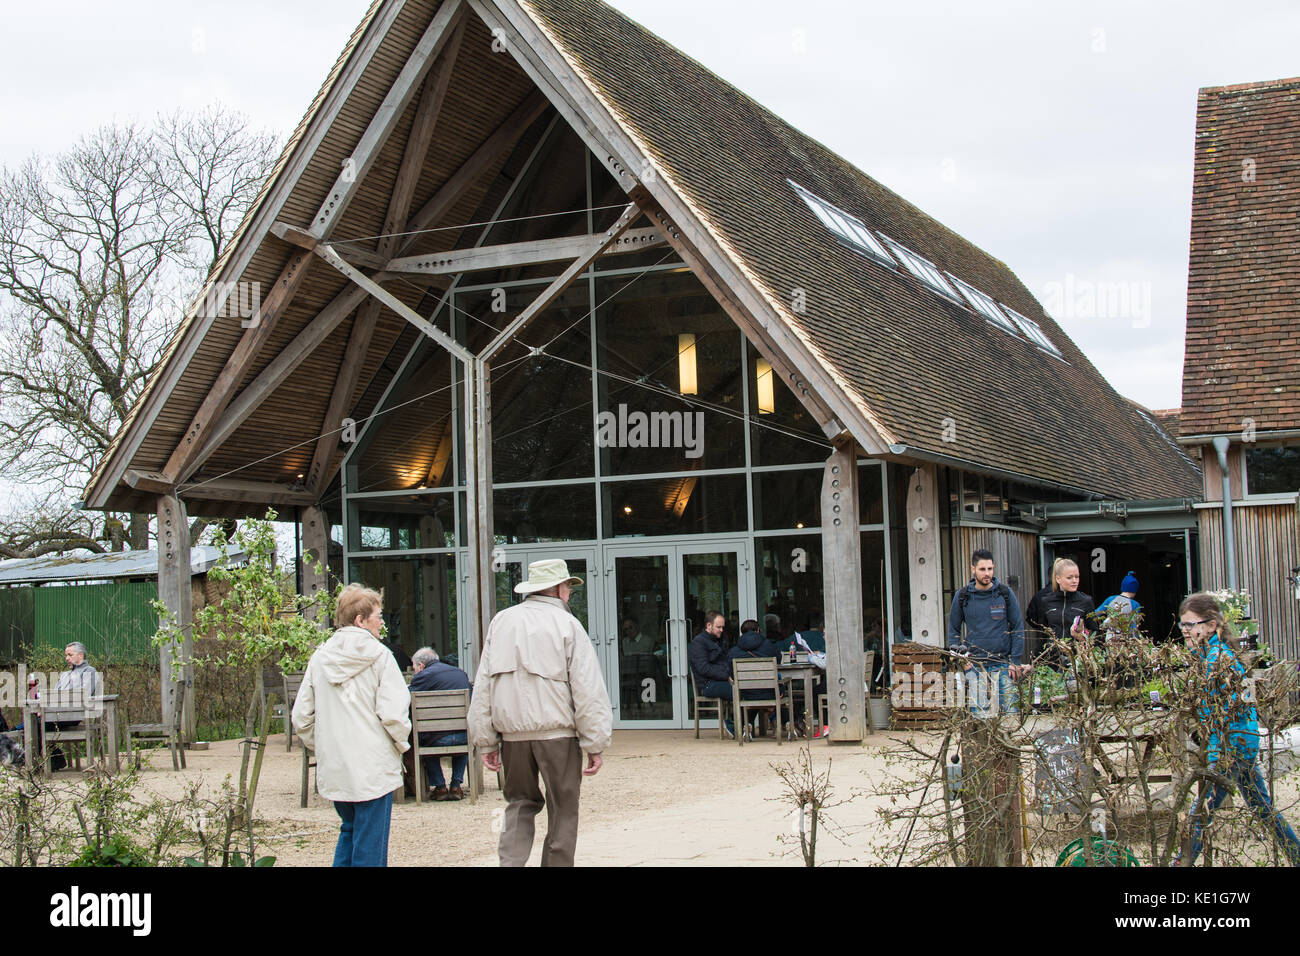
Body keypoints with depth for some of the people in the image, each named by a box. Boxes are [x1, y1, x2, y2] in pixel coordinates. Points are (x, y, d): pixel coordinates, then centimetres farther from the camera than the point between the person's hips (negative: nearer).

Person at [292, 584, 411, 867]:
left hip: (333, 770, 6)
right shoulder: (377, 655, -9)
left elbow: (301, 717, 8)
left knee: (349, 831, 23)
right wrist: (402, 745, 2)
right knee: (369, 845, 0)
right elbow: (393, 713, -15)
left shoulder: (320, 658, 6)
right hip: (372, 768, -5)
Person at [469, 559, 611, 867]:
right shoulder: (567, 625, -5)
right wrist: (596, 744, -4)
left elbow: (482, 686, 8)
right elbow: (588, 691, -8)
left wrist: (486, 741, 11)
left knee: (520, 802, 15)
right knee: (562, 809, 8)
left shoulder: (501, 622, 8)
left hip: (512, 730, 4)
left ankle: (510, 861, -2)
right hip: (557, 730, -4)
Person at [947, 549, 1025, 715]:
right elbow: (953, 629, 13)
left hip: (1003, 664, 0)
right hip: (974, 665, 0)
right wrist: (960, 657, 1)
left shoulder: (1006, 594, 2)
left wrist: (1015, 662, -1)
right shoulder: (962, 597, 4)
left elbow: (1018, 628, 4)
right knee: (978, 713, -2)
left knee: (1010, 711, -2)